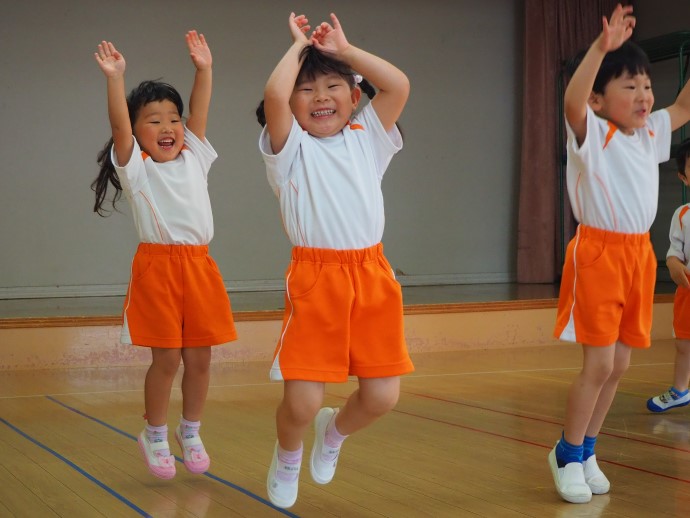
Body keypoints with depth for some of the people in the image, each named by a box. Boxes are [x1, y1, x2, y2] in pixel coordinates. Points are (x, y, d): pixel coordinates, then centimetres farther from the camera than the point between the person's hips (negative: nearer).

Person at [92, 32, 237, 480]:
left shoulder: (193, 159, 13)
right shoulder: (135, 168, 0)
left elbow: (200, 113, 5)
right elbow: (119, 127, -14)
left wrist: (204, 69, -5)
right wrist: (115, 79, -25)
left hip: (200, 266, 4)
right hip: (158, 266, -4)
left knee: (199, 357, 7)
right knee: (166, 358, -1)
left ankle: (191, 432, 24)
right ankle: (155, 436, 17)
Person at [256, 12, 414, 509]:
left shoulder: (366, 138, 14)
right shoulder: (291, 147, 2)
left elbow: (399, 85, 1)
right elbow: (273, 96, -16)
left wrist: (344, 49, 8)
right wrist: (299, 46, 0)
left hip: (372, 276, 4)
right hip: (315, 278, -4)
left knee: (382, 396, 1)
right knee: (301, 400, -7)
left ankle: (335, 429, 36)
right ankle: (287, 455, 29)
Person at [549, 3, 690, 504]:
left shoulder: (650, 133, 10)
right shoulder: (592, 134, -11)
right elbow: (572, 100, -31)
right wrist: (602, 47, -43)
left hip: (639, 253, 7)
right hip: (598, 253, -7)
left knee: (619, 364, 10)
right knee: (599, 364, -8)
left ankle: (586, 450, 23)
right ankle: (567, 454, 10)